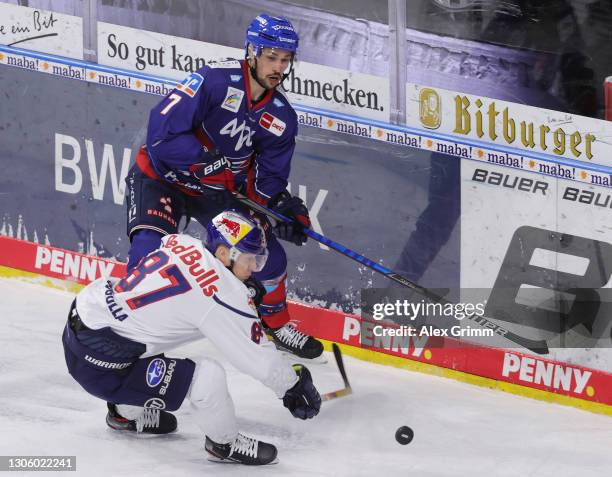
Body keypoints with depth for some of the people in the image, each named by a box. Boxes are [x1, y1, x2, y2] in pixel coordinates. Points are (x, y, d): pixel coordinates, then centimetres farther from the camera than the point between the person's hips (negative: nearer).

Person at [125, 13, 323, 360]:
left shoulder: (281, 117, -7)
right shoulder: (215, 80, -27)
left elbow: (270, 176, -2)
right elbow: (163, 132, -31)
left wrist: (284, 205, -22)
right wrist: (208, 160, -34)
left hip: (219, 191, 6)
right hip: (163, 176, -5)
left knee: (268, 254, 1)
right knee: (151, 250, -27)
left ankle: (277, 323, 28)